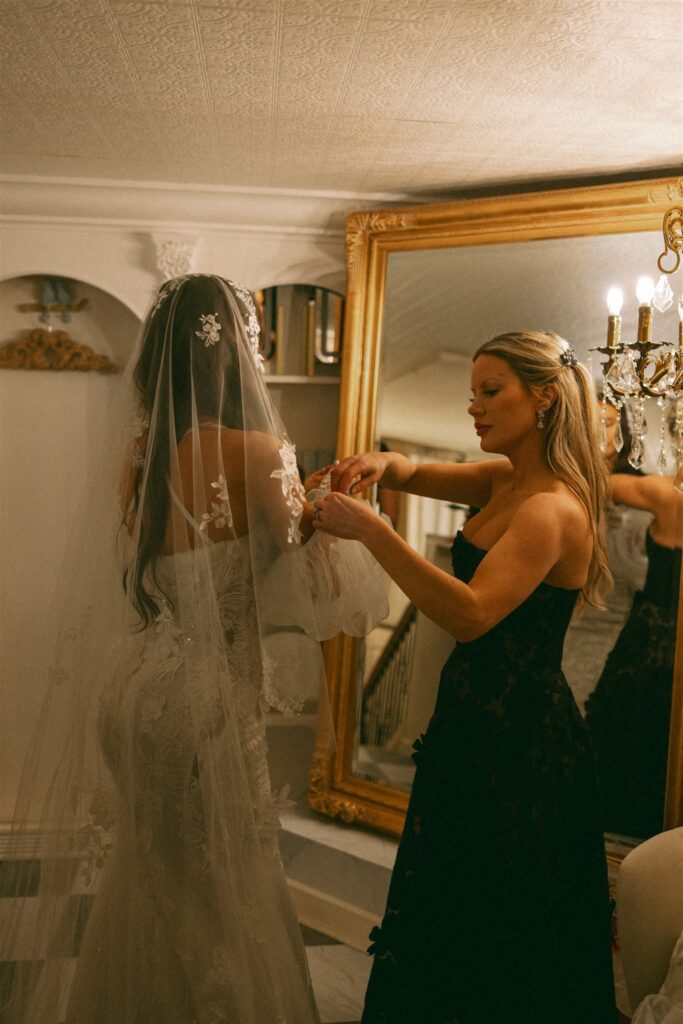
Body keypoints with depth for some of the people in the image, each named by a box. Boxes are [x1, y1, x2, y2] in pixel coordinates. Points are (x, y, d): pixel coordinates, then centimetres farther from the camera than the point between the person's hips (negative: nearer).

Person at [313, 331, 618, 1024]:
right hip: (474, 717, 9)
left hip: (518, 740, -9)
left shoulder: (553, 508, -21)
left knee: (494, 932, 8)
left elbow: (471, 615, -33)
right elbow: (419, 476, 15)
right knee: (444, 925, 21)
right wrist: (383, 465, -9)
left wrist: (369, 530, -36)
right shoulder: (506, 480, 6)